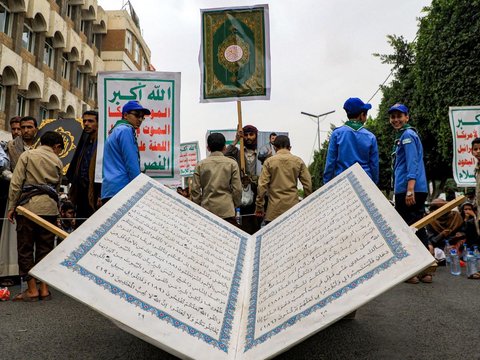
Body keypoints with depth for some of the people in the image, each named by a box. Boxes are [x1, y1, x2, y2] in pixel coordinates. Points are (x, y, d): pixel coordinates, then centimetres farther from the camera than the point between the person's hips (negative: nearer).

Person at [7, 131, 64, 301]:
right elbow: (57, 187, 10)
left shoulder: (27, 155, 5)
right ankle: (44, 289, 11)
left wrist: (11, 207, 3)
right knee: (45, 249, 9)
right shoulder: (57, 162, 10)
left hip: (28, 206, -2)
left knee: (25, 249, 6)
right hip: (49, 208, 2)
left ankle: (32, 290, 6)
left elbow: (16, 183, -2)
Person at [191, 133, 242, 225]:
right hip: (227, 210, -2)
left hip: (206, 208, 2)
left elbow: (195, 189, 3)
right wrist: (236, 204, 13)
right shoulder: (232, 164, 0)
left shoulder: (200, 165, 4)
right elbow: (237, 189, -1)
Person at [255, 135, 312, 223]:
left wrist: (259, 206, 2)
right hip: (293, 206, 2)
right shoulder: (298, 161, 4)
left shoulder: (269, 161, 0)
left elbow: (262, 185, -4)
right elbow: (307, 184, 3)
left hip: (274, 209, -1)